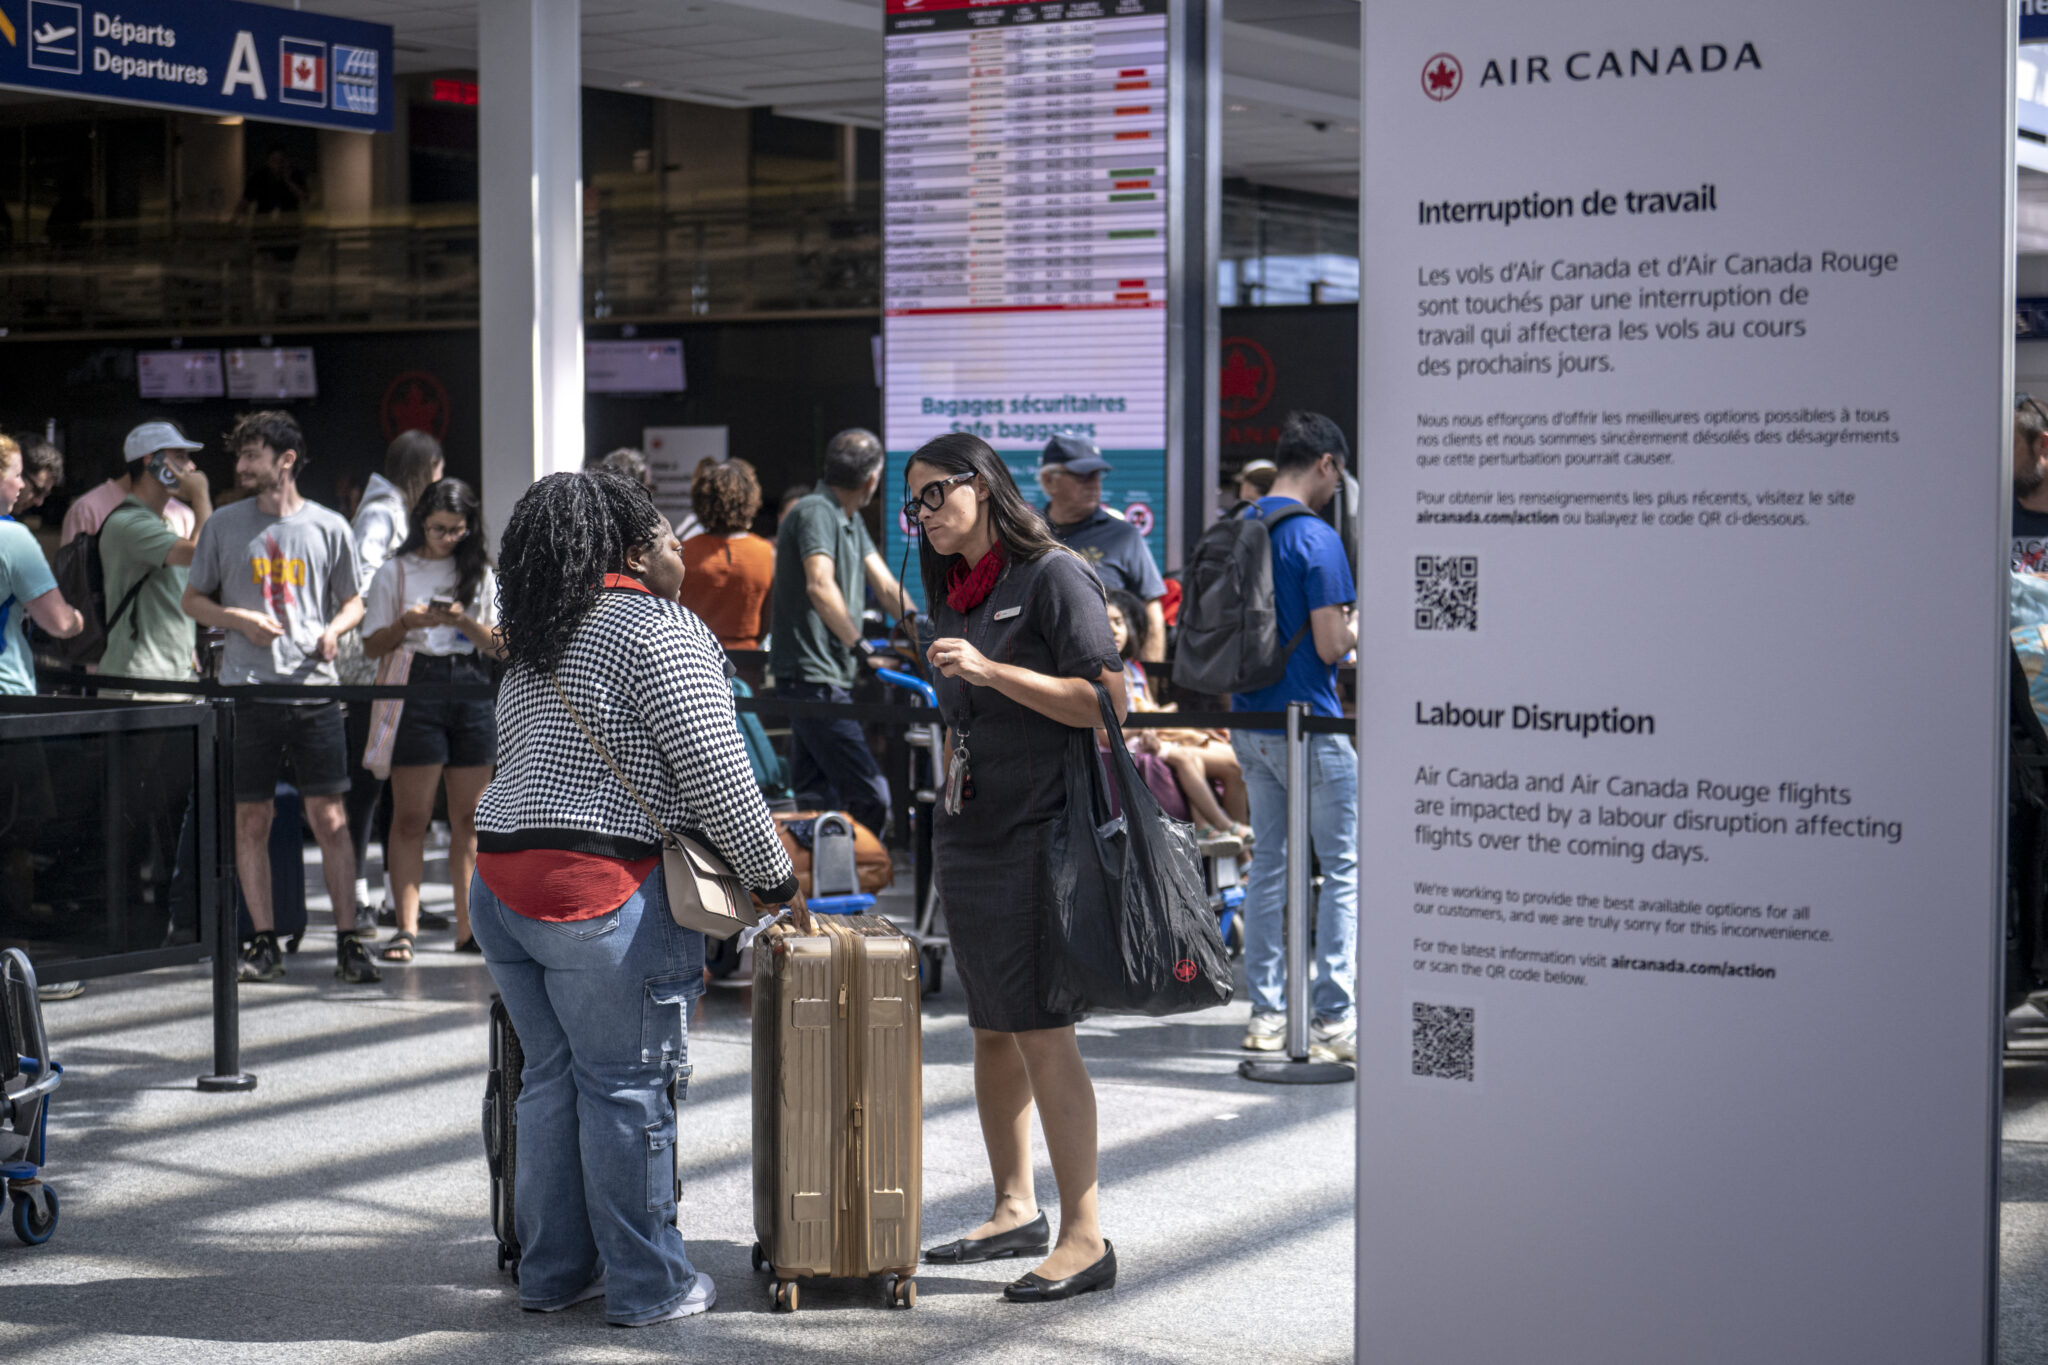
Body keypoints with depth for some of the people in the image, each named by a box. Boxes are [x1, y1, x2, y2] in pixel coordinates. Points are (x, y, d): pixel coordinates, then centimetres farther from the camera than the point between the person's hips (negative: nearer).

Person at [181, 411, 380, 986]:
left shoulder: (328, 528, 6)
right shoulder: (224, 525, 7)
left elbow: (353, 601, 15)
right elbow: (193, 601, 13)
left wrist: (334, 629, -7)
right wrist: (242, 620, -5)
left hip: (314, 689, -1)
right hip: (246, 693, 1)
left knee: (330, 820, -3)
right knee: (250, 821, 3)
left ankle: (348, 943, 2)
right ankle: (265, 943, 12)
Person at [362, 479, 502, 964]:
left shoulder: (479, 573, 13)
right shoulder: (396, 572, 7)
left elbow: (497, 646, 9)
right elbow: (373, 645, 5)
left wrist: (465, 622, -9)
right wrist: (408, 623, -13)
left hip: (472, 688, 3)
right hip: (417, 689, -3)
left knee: (469, 816, 3)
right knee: (410, 815, -7)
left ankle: (467, 925, 6)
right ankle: (406, 925, -9)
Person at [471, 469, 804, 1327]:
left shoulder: (534, 646, 18)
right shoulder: (661, 631, -9)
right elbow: (718, 780, -12)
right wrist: (776, 883, -1)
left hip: (498, 881, 8)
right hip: (599, 893, -8)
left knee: (552, 1079, 16)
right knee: (625, 1086, 1)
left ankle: (553, 1270, 24)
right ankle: (646, 1285, 10)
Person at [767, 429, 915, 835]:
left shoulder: (850, 520, 18)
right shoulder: (815, 511, -13)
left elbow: (885, 586, 17)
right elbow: (820, 587, -28)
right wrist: (861, 646, -28)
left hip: (829, 677, 11)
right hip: (812, 676, -11)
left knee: (816, 797, 14)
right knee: (869, 796, -15)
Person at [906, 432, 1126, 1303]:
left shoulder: (1053, 575, -8)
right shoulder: (954, 593, 16)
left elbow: (1106, 701, -16)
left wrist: (989, 672, -21)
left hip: (1039, 832, -8)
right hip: (966, 834, 8)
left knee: (1039, 1029, -10)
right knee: (991, 1029, 11)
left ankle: (1085, 1237, -7)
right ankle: (1015, 1211, 22)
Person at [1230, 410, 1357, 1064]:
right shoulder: (1316, 538, -15)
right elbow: (1330, 645, -17)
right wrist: (1359, 625, 3)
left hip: (1249, 721, 7)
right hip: (1309, 723, -7)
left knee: (1268, 864, 13)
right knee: (1342, 868, 2)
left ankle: (1266, 1013, 14)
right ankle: (1333, 1018, -1)